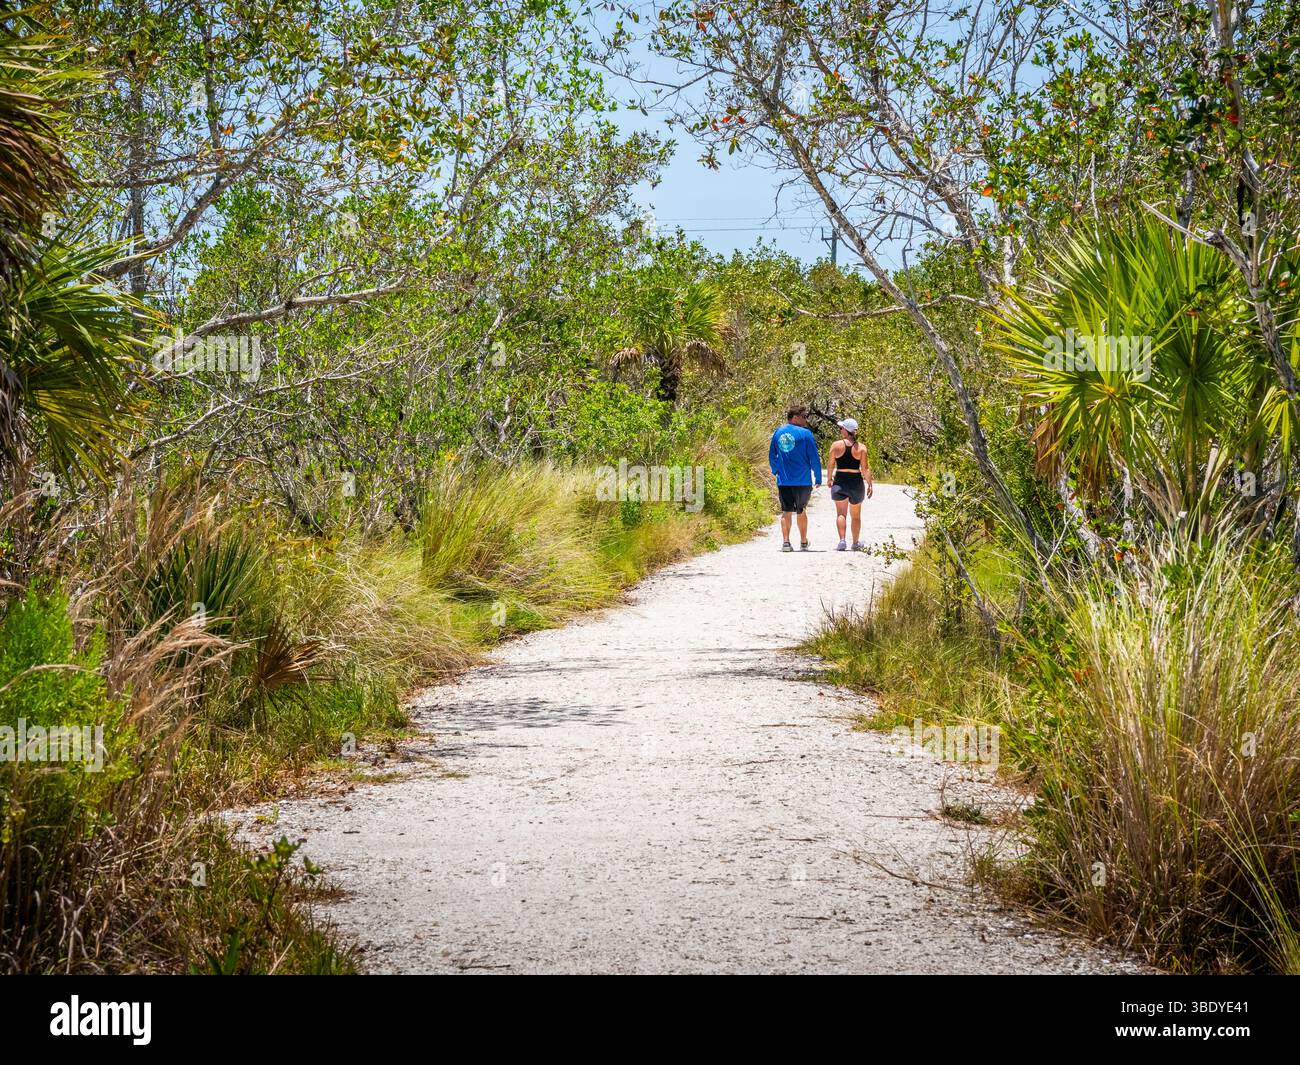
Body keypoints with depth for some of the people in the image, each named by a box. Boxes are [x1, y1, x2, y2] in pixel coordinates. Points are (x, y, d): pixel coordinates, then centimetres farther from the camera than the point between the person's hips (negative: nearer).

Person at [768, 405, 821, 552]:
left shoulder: (778, 433, 5)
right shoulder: (805, 434, -8)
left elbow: (772, 456, 14)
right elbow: (814, 458, -6)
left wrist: (776, 472, 26)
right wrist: (818, 478, 1)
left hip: (783, 481, 2)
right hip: (803, 481, -2)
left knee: (786, 512, 4)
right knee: (801, 511, 14)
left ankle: (785, 541, -11)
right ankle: (803, 542, 22)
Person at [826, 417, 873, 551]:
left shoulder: (836, 445, -5)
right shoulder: (861, 448, -3)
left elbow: (830, 465, 0)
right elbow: (865, 468, -6)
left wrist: (829, 479, 15)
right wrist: (870, 484, 1)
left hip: (840, 481, -1)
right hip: (856, 482, 1)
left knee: (841, 513, 0)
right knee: (856, 515, 16)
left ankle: (842, 540, -17)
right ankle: (856, 543, 25)